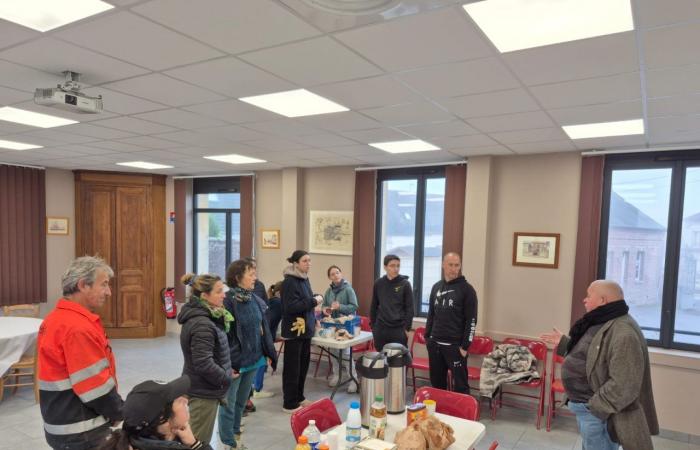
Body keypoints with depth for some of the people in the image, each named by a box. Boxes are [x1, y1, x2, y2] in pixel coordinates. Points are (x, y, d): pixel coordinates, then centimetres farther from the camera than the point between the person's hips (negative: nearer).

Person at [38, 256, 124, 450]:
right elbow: (95, 385, -24)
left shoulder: (57, 318, 7)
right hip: (80, 433, -9)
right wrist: (119, 412, -8)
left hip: (65, 424, 9)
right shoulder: (78, 327, -25)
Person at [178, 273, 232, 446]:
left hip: (203, 388, 9)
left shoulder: (203, 317, 5)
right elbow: (204, 364, -29)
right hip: (204, 391, -9)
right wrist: (226, 379, -16)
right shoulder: (202, 324, -26)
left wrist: (224, 374, 6)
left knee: (196, 439, 23)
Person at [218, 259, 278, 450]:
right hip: (235, 361, -7)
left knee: (241, 402, 21)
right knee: (228, 404, 10)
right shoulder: (228, 300, -19)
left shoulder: (253, 298, 4)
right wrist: (227, 364, -18)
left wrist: (268, 354, 10)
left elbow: (262, 328, 10)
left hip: (252, 359, 7)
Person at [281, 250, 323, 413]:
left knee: (303, 365, 17)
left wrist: (316, 298, 1)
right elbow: (291, 307, -25)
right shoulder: (289, 281, -17)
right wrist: (314, 301, -20)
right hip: (294, 330, -9)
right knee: (292, 367, 1)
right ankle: (289, 404, 12)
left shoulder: (304, 279, 10)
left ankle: (299, 397, 31)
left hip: (305, 328, 9)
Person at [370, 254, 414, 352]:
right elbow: (374, 306, 11)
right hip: (381, 329, 3)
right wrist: (373, 325, 9)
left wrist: (407, 328, -7)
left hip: (399, 329, -3)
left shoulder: (405, 284, -4)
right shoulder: (378, 284, 3)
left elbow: (410, 308, -3)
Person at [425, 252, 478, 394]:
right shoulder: (436, 287, 10)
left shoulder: (467, 289, -7)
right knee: (436, 382, 15)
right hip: (435, 344, 5)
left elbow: (471, 320, -8)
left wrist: (465, 346, -12)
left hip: (455, 346, -5)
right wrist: (427, 336, 11)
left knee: (460, 384, 1)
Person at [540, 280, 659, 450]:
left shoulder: (623, 334, -26)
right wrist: (563, 342, 18)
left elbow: (623, 386, -28)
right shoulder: (601, 323, 8)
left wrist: (595, 408, -23)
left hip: (596, 411, -10)